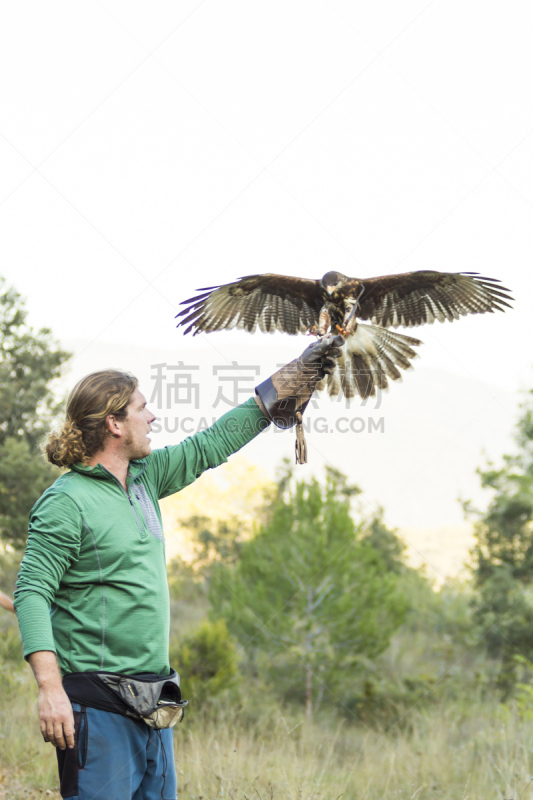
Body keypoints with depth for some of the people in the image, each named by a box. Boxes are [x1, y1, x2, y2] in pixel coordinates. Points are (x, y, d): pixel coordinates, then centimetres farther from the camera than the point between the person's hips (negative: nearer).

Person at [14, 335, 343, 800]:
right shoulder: (67, 501, -11)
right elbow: (32, 593, -15)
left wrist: (290, 381, 27)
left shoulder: (145, 478, 12)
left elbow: (210, 446, 23)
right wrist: (50, 688, -25)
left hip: (152, 705, 8)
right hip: (98, 705, -8)